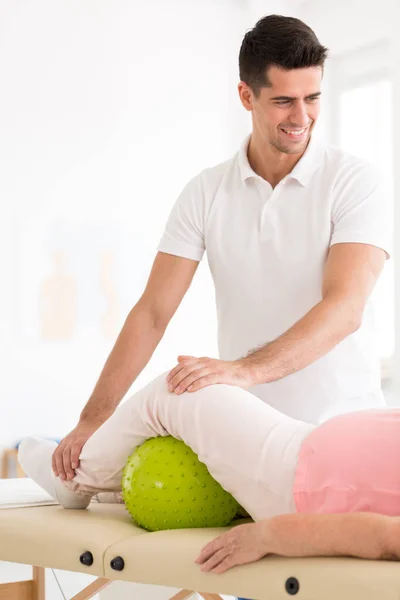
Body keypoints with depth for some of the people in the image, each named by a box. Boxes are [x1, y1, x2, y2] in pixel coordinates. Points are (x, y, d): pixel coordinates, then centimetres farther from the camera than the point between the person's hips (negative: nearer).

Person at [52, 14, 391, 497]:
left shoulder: (353, 181, -7)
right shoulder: (206, 193, 3)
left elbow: (344, 308, -20)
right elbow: (152, 312, 0)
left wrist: (246, 370, -35)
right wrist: (93, 419, -8)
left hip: (342, 430, -2)